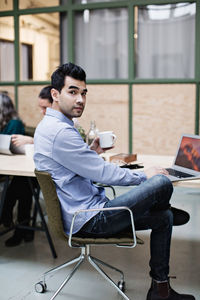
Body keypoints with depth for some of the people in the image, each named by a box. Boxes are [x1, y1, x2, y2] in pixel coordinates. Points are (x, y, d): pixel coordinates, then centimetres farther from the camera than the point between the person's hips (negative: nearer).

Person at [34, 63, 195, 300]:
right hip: (88, 220, -11)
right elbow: (102, 173, -21)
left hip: (81, 209, 11)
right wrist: (144, 176, -7)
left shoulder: (50, 126, 12)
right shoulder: (59, 131, -22)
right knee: (162, 183, -19)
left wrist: (90, 152, 7)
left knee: (164, 218, 11)